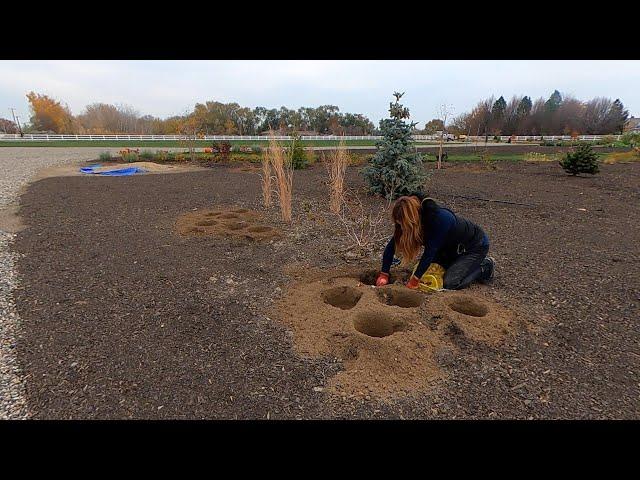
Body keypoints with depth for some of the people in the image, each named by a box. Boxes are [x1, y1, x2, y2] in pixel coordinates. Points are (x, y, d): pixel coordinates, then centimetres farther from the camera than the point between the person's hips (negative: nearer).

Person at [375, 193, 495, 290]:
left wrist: (414, 280, -31)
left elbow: (430, 251, -35)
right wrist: (384, 274, -18)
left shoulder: (441, 219, -39)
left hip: (476, 245, -7)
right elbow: (392, 246, -14)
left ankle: (485, 267, 5)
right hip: (452, 247, 7)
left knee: (450, 283, -17)